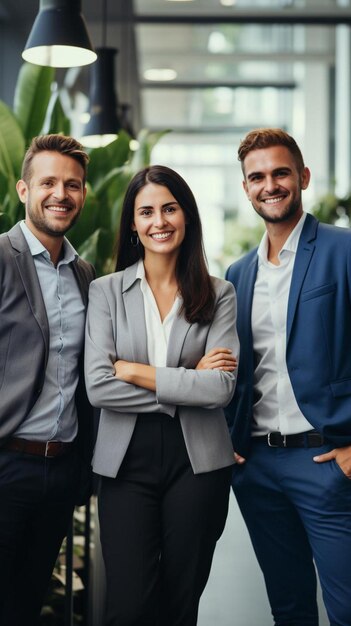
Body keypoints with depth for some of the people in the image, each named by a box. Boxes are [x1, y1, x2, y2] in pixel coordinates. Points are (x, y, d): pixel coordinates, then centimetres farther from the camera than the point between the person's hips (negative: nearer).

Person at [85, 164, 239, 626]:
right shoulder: (106, 292, 3)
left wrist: (137, 371, -10)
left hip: (197, 461, 1)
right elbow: (97, 387, -9)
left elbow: (221, 388, -9)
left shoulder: (219, 294, 3)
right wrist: (187, 384, -9)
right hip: (127, 461, 0)